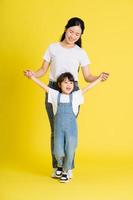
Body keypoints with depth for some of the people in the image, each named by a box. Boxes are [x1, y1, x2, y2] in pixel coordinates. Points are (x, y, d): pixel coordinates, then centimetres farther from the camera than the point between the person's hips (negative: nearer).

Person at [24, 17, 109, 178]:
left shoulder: (81, 53, 5)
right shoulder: (53, 48, 5)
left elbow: (87, 77, 3)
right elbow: (43, 70, 5)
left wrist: (99, 77, -17)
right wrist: (33, 74, -16)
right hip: (53, 90, 1)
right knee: (55, 130, 5)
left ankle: (68, 167, 11)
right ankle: (56, 166, 15)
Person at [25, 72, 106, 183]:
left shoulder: (75, 95, 7)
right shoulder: (55, 95, 8)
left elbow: (87, 87, 7)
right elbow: (44, 86, 7)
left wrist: (99, 79, 6)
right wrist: (32, 77, 4)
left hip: (71, 128, 0)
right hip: (58, 128, 0)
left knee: (70, 152, -2)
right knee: (58, 152, -3)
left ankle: (65, 172, 23)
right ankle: (60, 166, 31)